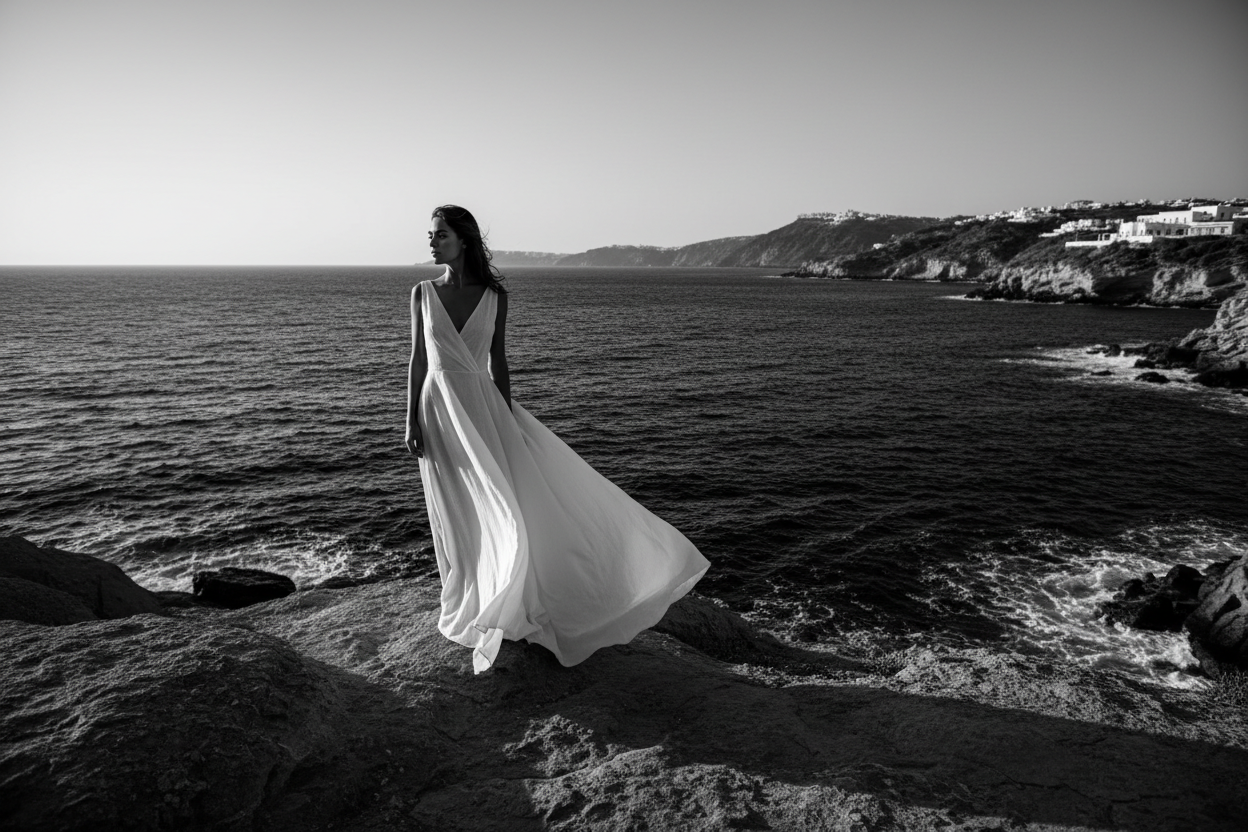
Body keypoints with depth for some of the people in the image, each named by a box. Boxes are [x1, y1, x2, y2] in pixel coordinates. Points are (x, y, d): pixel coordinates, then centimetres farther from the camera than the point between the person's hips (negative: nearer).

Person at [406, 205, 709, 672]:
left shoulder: (494, 296, -1)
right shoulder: (423, 293, 0)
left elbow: (498, 362, 3)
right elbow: (418, 360, 2)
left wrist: (507, 419, 0)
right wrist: (412, 420, -3)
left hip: (482, 405, 0)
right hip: (439, 408, 0)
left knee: (500, 505, -1)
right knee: (458, 515, 7)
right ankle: (466, 607, 26)